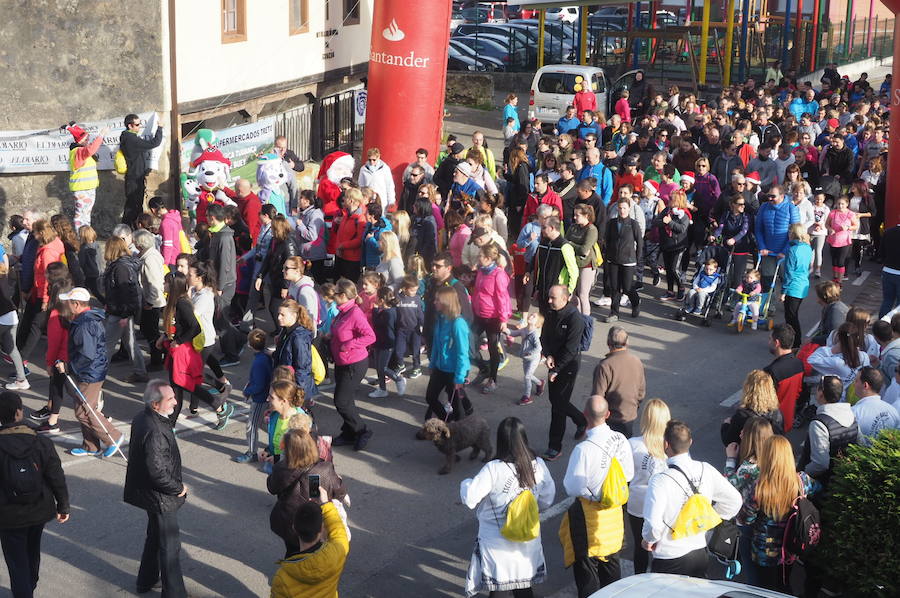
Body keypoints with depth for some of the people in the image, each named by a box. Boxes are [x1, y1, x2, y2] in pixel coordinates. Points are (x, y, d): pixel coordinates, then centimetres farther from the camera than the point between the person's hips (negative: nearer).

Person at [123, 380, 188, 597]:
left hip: (150, 492, 10)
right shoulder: (154, 431, -32)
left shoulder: (142, 418, -2)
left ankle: (146, 581, 43)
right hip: (160, 497, -10)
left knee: (155, 536, 27)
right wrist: (178, 488, -15)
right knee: (170, 545, 5)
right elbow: (157, 472, -31)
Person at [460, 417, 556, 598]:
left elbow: (469, 499, -21)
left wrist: (466, 482, 0)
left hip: (497, 545, -4)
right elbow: (547, 500, 3)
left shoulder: (493, 469, -24)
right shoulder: (538, 465, -9)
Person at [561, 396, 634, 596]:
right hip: (614, 510, 6)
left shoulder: (583, 449, -29)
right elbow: (628, 474, 2)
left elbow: (573, 488, -23)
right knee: (611, 560, 24)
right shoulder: (620, 440, -11)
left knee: (586, 565, 11)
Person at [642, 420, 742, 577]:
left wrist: (649, 539, -3)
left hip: (669, 560, -5)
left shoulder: (660, 481, -23)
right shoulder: (706, 470, -6)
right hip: (700, 554, 5)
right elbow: (734, 501, 4)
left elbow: (653, 525, -25)